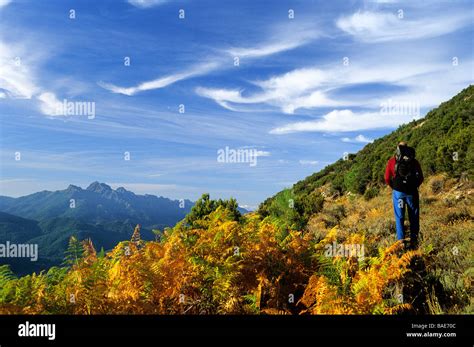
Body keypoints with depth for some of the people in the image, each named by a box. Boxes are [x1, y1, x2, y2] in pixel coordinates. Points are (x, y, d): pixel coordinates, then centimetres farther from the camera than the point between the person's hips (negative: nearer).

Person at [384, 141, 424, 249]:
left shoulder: (392, 161, 2)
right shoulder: (414, 161, 5)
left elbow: (387, 179, 2)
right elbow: (421, 178, 6)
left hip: (398, 192, -1)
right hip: (412, 192, 1)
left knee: (399, 217, 8)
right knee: (414, 218, 12)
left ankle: (401, 241, 8)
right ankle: (414, 242, 16)